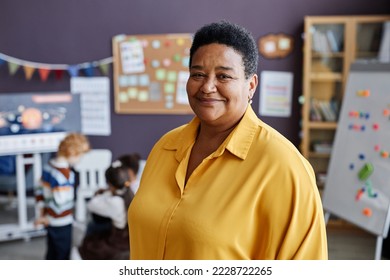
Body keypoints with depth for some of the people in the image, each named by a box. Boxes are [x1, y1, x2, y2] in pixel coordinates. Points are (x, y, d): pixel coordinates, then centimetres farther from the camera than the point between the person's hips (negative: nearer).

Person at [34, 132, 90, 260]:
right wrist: (46, 219, -13)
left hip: (50, 220, 8)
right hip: (61, 222, -8)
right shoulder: (65, 174, -26)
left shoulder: (49, 165, 1)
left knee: (52, 252, 22)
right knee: (63, 254, 9)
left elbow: (40, 190, 9)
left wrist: (42, 213, 14)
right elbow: (59, 202, -28)